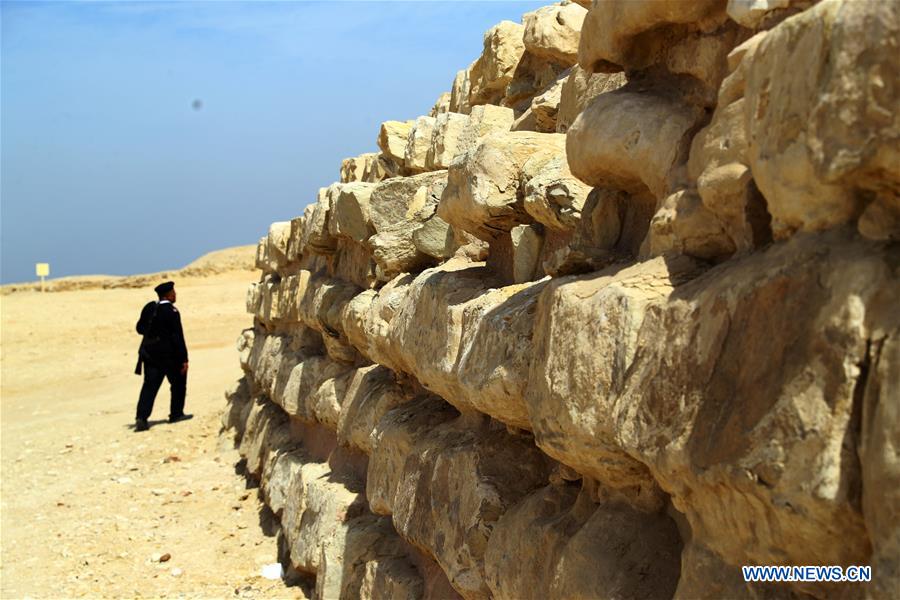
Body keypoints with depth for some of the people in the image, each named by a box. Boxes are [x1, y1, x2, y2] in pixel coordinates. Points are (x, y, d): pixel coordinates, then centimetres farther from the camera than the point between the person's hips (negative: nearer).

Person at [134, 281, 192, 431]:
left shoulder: (149, 307, 2)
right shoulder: (172, 312, -16)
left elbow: (139, 328, 11)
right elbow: (178, 337, -16)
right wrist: (184, 359, -13)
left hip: (149, 353, 5)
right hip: (168, 355, -5)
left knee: (149, 386, 5)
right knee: (179, 382, 15)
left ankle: (141, 418, -6)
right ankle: (176, 414, 22)